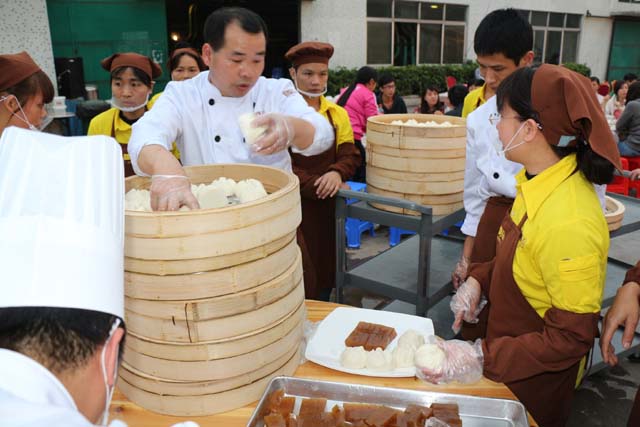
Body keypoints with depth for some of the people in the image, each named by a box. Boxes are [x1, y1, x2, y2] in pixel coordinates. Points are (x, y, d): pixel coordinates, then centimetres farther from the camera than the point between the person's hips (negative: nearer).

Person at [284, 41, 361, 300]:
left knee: (326, 269, 14)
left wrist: (337, 173, -19)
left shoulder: (338, 113, 10)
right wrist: (316, 186, -20)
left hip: (329, 207, 4)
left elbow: (350, 155, 4)